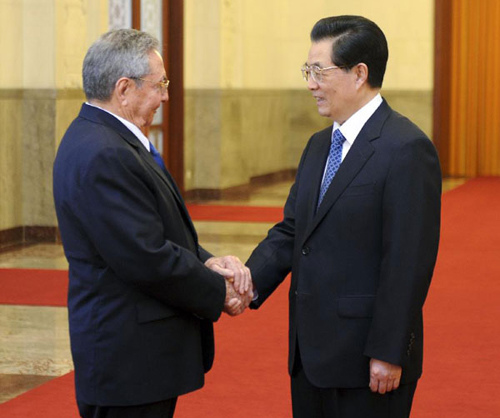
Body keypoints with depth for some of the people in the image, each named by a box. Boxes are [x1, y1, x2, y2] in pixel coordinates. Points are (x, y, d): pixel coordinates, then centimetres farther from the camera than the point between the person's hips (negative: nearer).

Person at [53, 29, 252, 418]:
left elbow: (158, 235, 15)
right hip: (128, 355, -10)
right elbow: (146, 260, -24)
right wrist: (218, 292, -11)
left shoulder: (103, 141, 11)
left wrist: (206, 262, -2)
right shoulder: (104, 156, -22)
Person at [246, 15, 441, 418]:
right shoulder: (320, 145, 13)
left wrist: (388, 354, -19)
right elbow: (291, 230, 11)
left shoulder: (406, 149, -15)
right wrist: (251, 279, -7)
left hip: (368, 359, -8)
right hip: (311, 354, 8)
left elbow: (408, 263, -18)